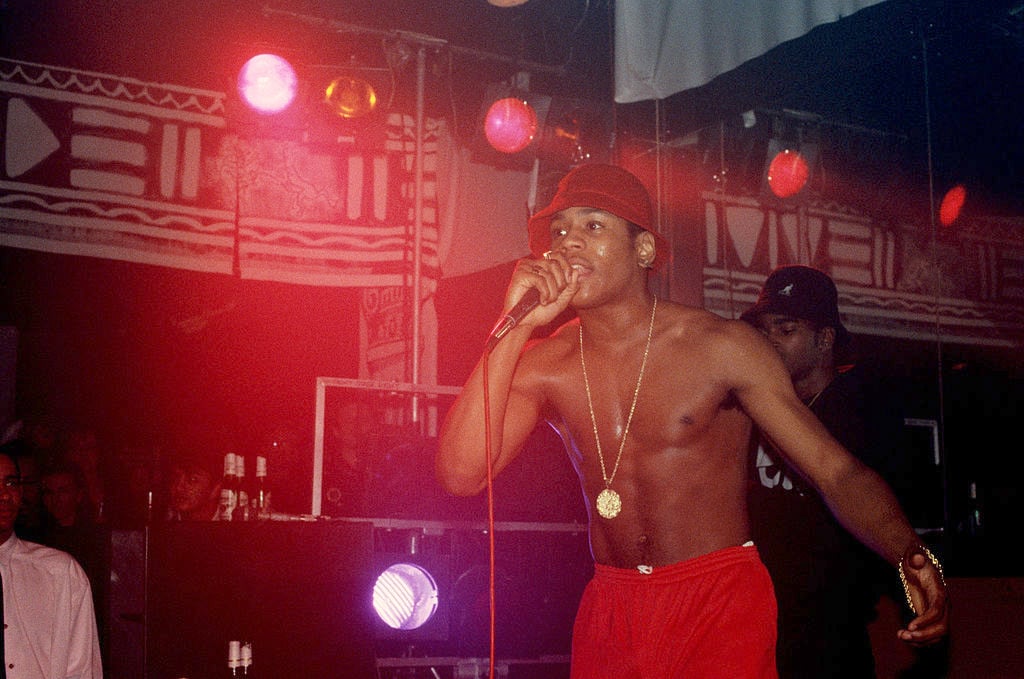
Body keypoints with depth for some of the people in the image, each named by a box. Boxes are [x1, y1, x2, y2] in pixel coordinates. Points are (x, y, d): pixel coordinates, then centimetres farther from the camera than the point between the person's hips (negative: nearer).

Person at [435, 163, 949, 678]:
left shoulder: (721, 347, -10)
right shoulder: (544, 365, -2)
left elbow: (836, 471, -13)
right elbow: (461, 474, -15)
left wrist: (909, 556, -32)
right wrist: (517, 327, -18)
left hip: (721, 603, -3)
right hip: (608, 611, 3)